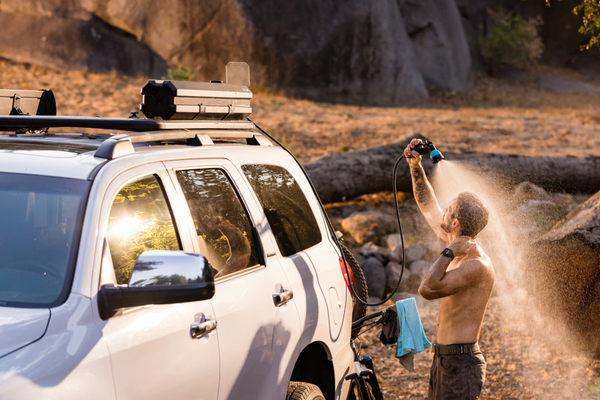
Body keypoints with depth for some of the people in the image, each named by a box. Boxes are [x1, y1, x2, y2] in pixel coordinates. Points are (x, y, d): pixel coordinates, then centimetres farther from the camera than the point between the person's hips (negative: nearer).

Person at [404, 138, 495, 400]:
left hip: (461, 362, -10)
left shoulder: (477, 265, -21)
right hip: (443, 358, 10)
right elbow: (428, 205, 18)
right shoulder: (459, 245, 6)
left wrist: (449, 253, -22)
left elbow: (428, 289, -31)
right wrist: (415, 166, 12)